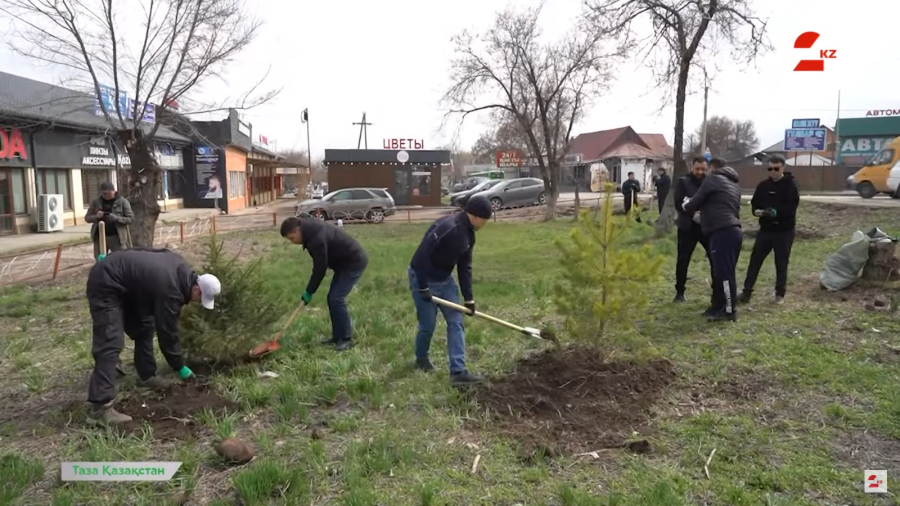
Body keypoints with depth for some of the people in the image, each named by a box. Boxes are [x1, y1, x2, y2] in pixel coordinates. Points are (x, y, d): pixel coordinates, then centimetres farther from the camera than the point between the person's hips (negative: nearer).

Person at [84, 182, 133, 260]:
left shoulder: (122, 202, -1)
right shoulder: (95, 202, 7)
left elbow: (130, 218, -5)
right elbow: (87, 218, 9)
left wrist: (116, 218, -22)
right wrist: (96, 216, -13)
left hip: (117, 237, -3)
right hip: (99, 237, 3)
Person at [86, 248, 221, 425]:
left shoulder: (182, 270, -1)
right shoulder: (170, 292, -26)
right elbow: (167, 332, -18)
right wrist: (180, 367, -7)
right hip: (105, 285, -11)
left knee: (144, 327, 15)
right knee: (111, 344, -18)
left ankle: (146, 376, 29)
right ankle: (100, 409, -22)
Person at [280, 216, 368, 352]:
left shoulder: (316, 238, -29)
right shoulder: (310, 227, 2)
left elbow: (320, 268, -22)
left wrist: (309, 292, -12)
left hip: (354, 262, -10)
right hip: (345, 262, 10)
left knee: (336, 299, -13)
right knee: (332, 298, 9)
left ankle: (346, 339, -4)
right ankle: (338, 336, 18)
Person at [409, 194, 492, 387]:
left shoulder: (469, 234, 1)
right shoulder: (447, 227, -28)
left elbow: (465, 267, 8)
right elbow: (422, 256, -30)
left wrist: (468, 298, 6)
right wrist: (423, 287, -24)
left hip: (445, 280, 9)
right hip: (423, 279, -9)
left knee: (456, 322, 1)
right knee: (428, 325, 2)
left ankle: (458, 371, 2)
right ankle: (421, 359, 32)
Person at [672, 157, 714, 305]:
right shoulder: (682, 181, 1)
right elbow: (678, 203, -10)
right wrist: (693, 214, -25)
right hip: (688, 226, -1)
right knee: (683, 260, 6)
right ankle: (680, 292, 20)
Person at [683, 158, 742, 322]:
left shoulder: (712, 179, -1)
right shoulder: (734, 184, 24)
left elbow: (695, 202, -2)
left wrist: (686, 206, 20)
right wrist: (701, 211, 31)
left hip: (722, 232, -9)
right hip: (734, 230, 9)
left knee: (724, 273, -6)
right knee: (725, 272, 14)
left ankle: (729, 311, -3)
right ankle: (719, 306, 22)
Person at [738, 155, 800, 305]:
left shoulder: (791, 185, -7)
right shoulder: (763, 185, 6)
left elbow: (791, 207, -17)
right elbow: (755, 203, 8)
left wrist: (776, 212, -34)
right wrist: (757, 211, -14)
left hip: (784, 231, -3)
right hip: (765, 229, 3)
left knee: (781, 264, 7)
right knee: (755, 260, 1)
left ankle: (780, 294, 20)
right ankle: (747, 292, 5)